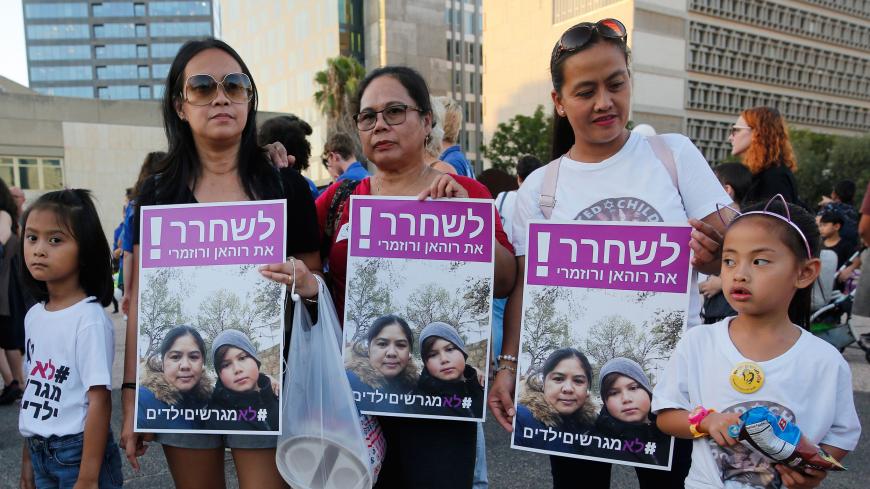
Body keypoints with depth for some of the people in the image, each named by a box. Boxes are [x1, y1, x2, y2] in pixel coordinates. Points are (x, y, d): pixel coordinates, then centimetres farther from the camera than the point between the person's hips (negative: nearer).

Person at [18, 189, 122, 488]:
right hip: (40, 453, 6)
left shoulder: (90, 319, -19)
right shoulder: (34, 315, 2)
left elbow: (99, 400, -19)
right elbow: (33, 388, 10)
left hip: (79, 452, -6)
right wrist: (28, 455, 13)